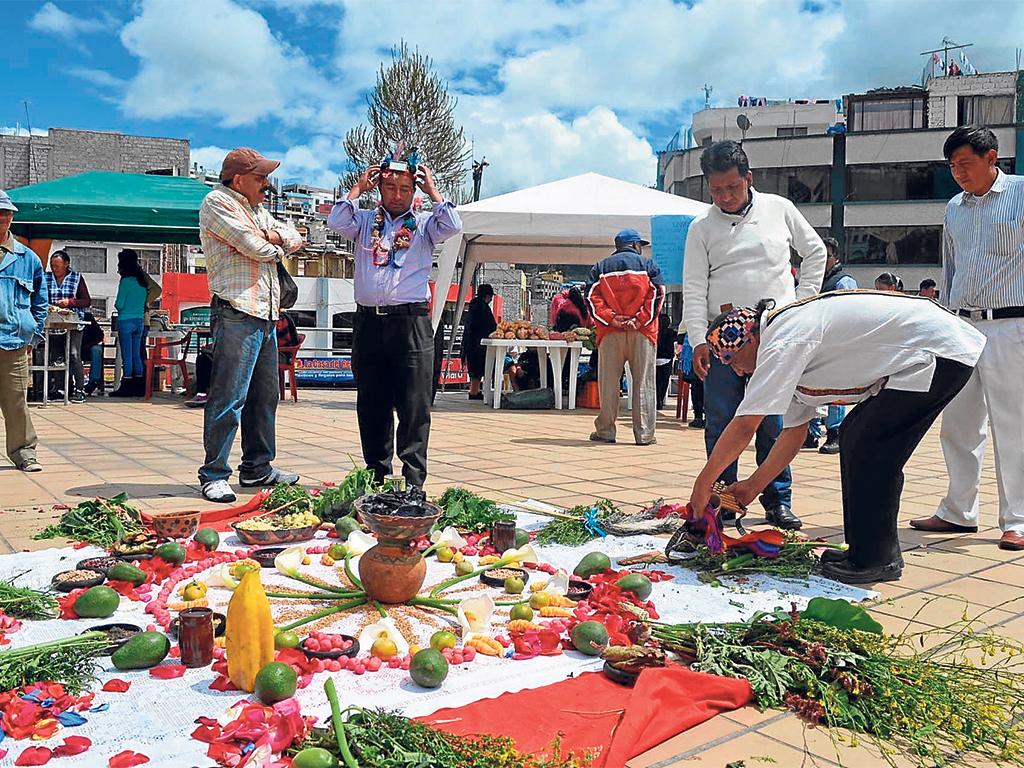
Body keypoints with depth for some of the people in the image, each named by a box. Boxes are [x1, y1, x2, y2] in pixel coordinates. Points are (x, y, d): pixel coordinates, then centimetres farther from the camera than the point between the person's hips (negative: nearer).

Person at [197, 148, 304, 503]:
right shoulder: (216, 203, -3)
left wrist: (277, 236, -3)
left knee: (264, 396, 12)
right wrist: (276, 247, 7)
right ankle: (214, 475, -2)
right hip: (236, 313, -9)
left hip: (266, 314, 9)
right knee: (229, 398, -9)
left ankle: (257, 468, 22)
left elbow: (294, 238, 19)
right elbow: (254, 246, -14)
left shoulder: (256, 209, 25)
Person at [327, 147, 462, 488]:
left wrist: (432, 190, 3)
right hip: (368, 322, 3)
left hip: (411, 323, -2)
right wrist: (358, 189, 8)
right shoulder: (365, 220, 16)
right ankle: (377, 475, 20)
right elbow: (337, 221, -2)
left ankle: (414, 480, 0)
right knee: (371, 405, 9)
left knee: (414, 406, -4)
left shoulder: (424, 223, 11)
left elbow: (453, 226, -7)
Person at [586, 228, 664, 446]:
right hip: (642, 332, -1)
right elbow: (657, 293, -4)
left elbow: (592, 296, 2)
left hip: (610, 332, 2)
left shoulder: (601, 267, 16)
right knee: (643, 382, 2)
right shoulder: (647, 265, 11)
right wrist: (640, 319, -9)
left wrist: (611, 318, -6)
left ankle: (605, 431, 9)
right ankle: (644, 434, 2)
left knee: (608, 382, 6)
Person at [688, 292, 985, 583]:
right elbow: (794, 430, 15)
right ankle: (863, 550, 17)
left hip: (940, 351, -10)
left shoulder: (783, 343, -20)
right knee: (854, 436, 9)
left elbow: (744, 427, -21)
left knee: (866, 448, -13)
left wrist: (703, 482, -11)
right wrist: (753, 485, 13)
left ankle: (877, 560, 1)